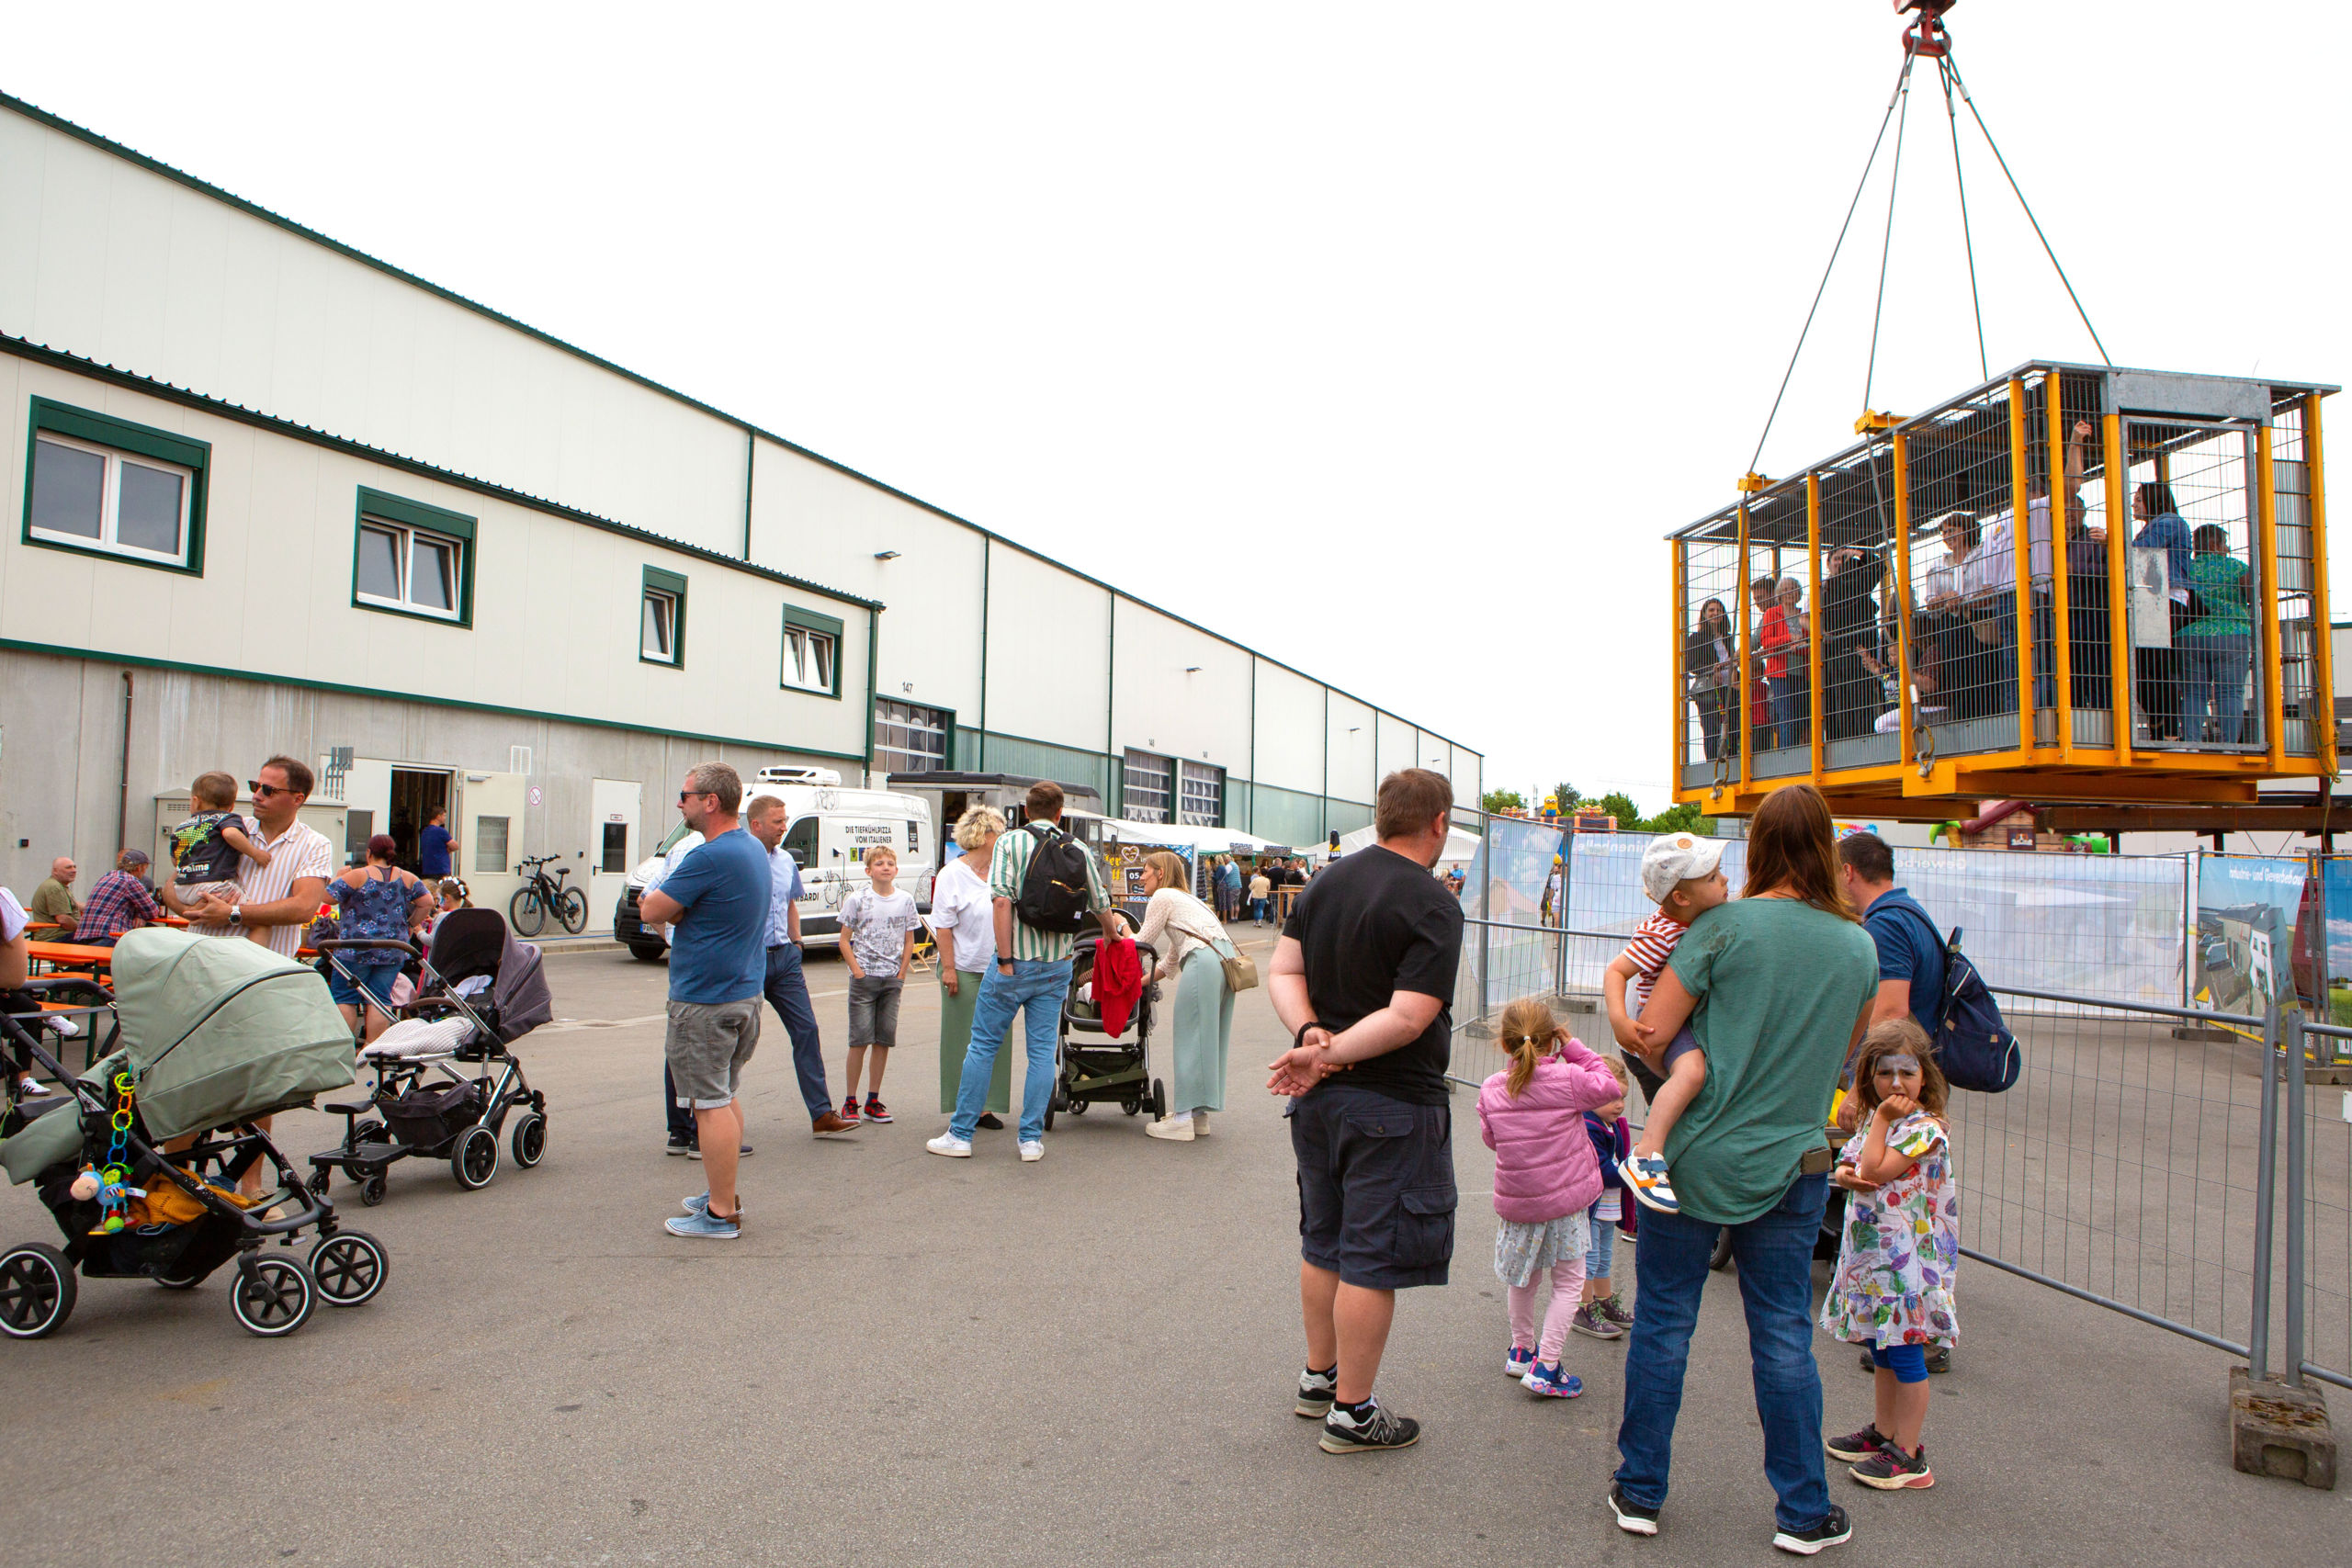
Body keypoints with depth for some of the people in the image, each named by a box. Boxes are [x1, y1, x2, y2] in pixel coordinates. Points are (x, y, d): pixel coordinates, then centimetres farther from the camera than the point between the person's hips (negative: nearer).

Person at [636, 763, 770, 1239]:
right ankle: (725, 1193, 29)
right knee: (725, 1096, 19)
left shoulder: (709, 857, -22)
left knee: (710, 1104, -3)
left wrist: (657, 900, 6)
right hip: (745, 990, 10)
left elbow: (654, 910, -14)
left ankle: (721, 1213, 3)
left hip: (705, 1001, -10)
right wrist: (681, 909, 1)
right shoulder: (754, 850, 10)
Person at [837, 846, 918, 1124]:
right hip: (864, 978, -3)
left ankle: (873, 1101, 13)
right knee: (860, 1040, -4)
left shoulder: (905, 901, 6)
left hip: (892, 979, 3)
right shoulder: (857, 900, -1)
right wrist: (857, 972, -8)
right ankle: (850, 1102, 5)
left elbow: (909, 942, 11)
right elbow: (844, 940, 0)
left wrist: (901, 975, 2)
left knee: (884, 1040, 5)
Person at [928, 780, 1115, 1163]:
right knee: (1043, 1051, 8)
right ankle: (1032, 1139, 10)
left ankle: (960, 1134, 11)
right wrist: (1112, 933, 36)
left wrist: (1005, 960, -15)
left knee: (983, 1045, 7)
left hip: (1016, 962, -3)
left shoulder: (1010, 843, -5)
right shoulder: (1077, 850, 6)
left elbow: (1002, 901, -17)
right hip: (1058, 965, 3)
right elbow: (1100, 904, 15)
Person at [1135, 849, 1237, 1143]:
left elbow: (1140, 945, 7)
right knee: (1209, 1036, 12)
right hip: (1226, 960, 9)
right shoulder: (1184, 898, 32)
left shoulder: (1162, 897, 5)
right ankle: (1199, 1115, 18)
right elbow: (1171, 959, 33)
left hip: (1203, 962, -9)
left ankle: (1183, 1120, -1)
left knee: (1189, 1037, -3)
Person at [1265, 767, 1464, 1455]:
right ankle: (1350, 1412, 15)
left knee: (1323, 1242, 20)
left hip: (1319, 1099, 8)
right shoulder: (1433, 906, -16)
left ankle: (1318, 1377, 34)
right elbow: (1410, 1017, -24)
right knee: (1373, 1259, 4)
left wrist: (1312, 1035, -11)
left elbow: (1282, 973, 3)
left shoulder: (1327, 882, 6)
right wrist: (1330, 1055, -20)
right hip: (1392, 1105, -8)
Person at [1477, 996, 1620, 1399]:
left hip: (1514, 1202, 4)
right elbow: (1607, 1087, 0)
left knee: (1523, 1279, 23)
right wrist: (1575, 1050, 0)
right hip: (1565, 1200, -3)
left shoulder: (1490, 1089, -6)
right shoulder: (1568, 1079, -17)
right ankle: (1545, 1367, 5)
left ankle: (1520, 1350, 35)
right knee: (1568, 1282, 9)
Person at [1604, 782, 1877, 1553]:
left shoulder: (1726, 927, -14)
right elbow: (1841, 1052, 14)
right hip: (1790, 1165, 3)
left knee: (1662, 1322, 10)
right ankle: (1803, 1512, 25)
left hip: (1695, 1156, -3)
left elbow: (1649, 1034, -14)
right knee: (1784, 1337, 14)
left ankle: (1640, 1491, 22)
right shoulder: (1860, 946, 0)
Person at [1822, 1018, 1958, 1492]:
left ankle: (1908, 1456, 10)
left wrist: (1882, 1118, -17)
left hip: (1906, 1260, -8)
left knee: (1905, 1355, 0)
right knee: (1883, 1353, 19)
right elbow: (1849, 1165, 11)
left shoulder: (1925, 1127, -17)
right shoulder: (1874, 1120, 9)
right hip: (1871, 1255, 8)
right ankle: (1883, 1433, 32)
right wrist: (1846, 1174, -12)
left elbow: (1877, 1170, -23)